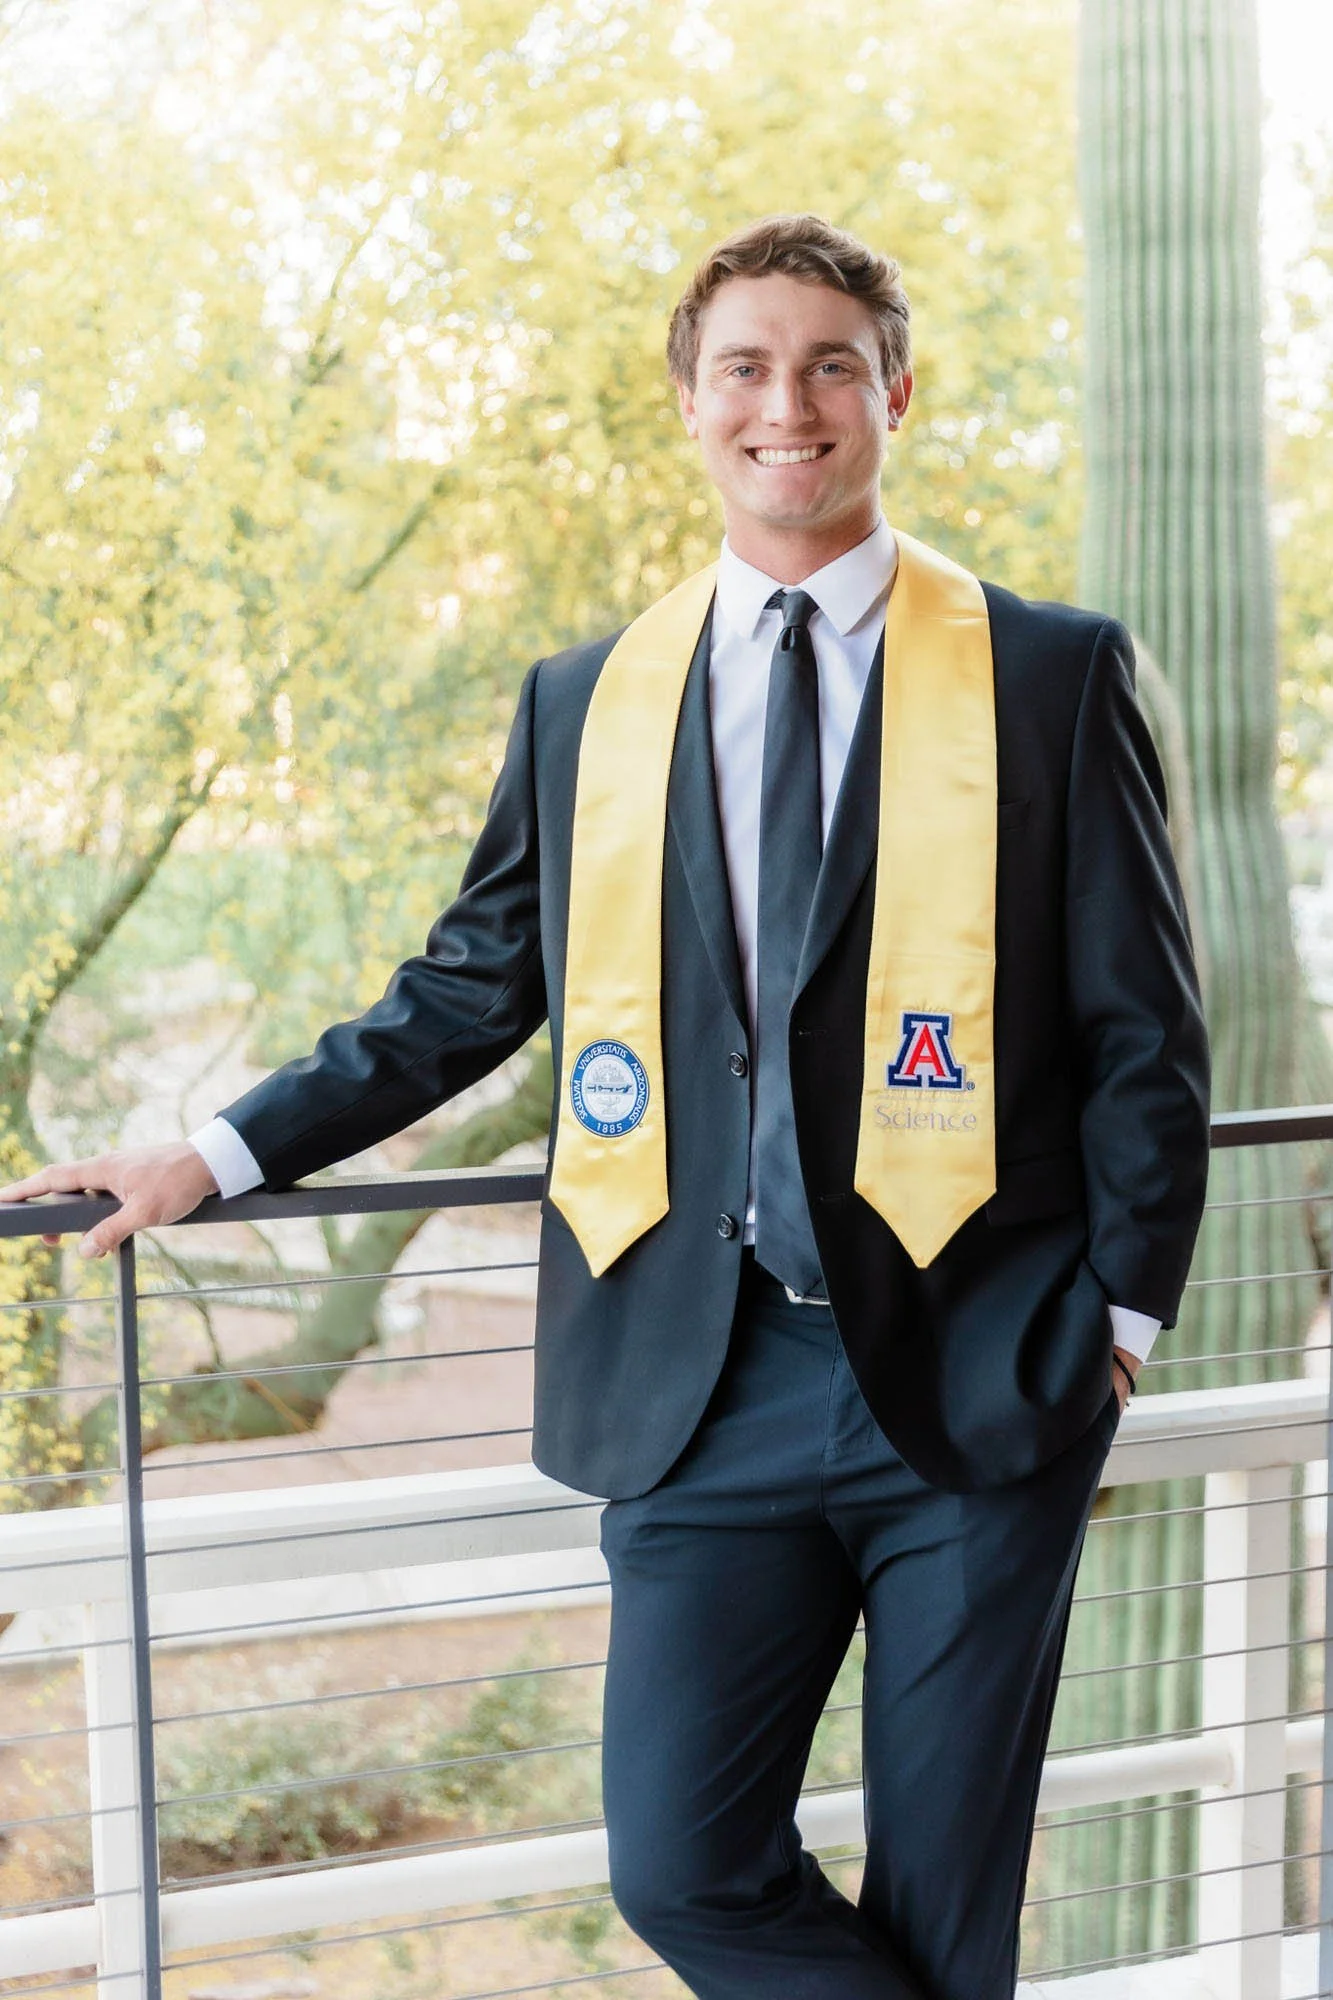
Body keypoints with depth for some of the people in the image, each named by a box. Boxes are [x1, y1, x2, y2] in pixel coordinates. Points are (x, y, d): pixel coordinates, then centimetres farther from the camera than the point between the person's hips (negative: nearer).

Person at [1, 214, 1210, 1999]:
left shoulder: (1054, 674, 3)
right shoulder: (586, 704, 11)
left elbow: (1144, 1029, 4)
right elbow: (464, 997, 17)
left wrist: (1119, 1315, -2)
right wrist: (217, 1159, 12)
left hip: (976, 1379, -2)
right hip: (701, 1380, 2)